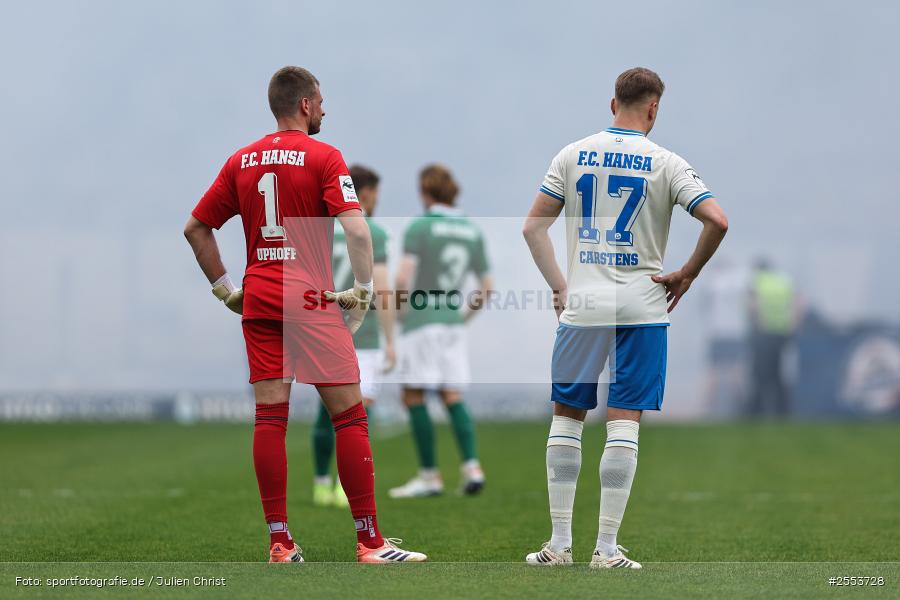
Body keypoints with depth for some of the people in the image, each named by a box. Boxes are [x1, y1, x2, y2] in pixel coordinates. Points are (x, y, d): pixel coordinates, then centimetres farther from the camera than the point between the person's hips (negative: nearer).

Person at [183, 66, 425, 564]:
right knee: (349, 414, 0)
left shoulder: (242, 161, 11)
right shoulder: (324, 157, -5)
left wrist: (225, 288, 16)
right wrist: (363, 290, -7)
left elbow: (195, 228, 13)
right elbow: (355, 229, -17)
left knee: (269, 417, 4)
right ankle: (369, 539, -1)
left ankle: (279, 541, 3)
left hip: (258, 299, 5)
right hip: (312, 300, -5)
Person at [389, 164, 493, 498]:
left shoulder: (419, 227, -9)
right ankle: (471, 468, -8)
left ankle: (429, 476, 1)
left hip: (421, 322, -6)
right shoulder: (472, 232, 10)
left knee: (413, 397, 2)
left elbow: (403, 277, -18)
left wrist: (401, 307, -1)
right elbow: (486, 288, 12)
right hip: (453, 324, 6)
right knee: (452, 398, 8)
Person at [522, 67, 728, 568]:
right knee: (624, 423, 0)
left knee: (566, 415, 11)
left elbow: (533, 227, 4)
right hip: (642, 305, -2)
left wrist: (558, 285, 10)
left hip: (581, 303, 2)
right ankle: (607, 548, -2)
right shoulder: (665, 163, -4)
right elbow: (717, 221, -14)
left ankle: (560, 542, 10)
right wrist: (687, 276, -2)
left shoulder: (573, 155, 5)